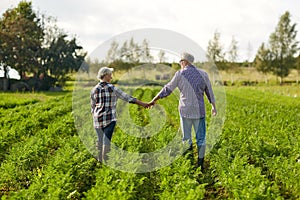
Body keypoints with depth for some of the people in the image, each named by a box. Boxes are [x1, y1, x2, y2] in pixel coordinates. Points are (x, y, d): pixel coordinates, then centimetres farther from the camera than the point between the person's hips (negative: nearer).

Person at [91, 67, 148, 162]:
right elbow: (127, 97, -5)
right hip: (109, 119, -4)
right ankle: (105, 161, 4)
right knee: (106, 140, 0)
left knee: (100, 139, 14)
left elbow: (93, 107, 9)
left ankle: (99, 159, 22)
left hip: (98, 119, 4)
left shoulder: (94, 90, 2)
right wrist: (142, 104, 0)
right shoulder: (112, 88, -8)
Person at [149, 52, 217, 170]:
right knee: (201, 138, 9)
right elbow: (209, 92, 10)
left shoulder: (180, 74, -5)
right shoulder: (203, 74, 2)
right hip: (199, 111, 1)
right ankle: (200, 165, 10)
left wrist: (153, 101, 9)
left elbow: (167, 89, -1)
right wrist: (213, 107, 26)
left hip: (185, 111, -1)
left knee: (186, 138, 9)